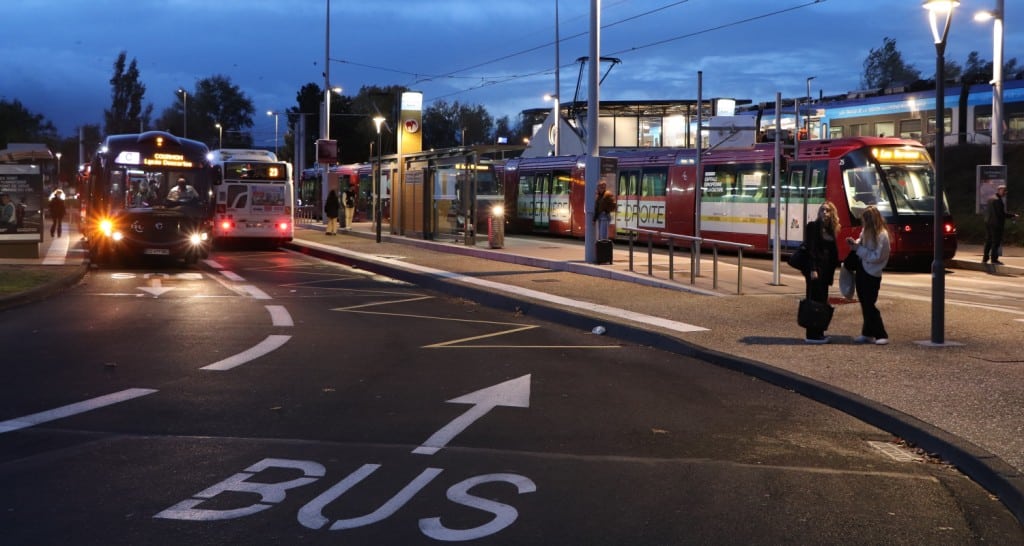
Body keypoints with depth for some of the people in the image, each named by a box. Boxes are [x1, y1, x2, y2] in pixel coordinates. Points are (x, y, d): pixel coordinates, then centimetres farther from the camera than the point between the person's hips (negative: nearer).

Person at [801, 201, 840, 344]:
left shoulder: (831, 230, 14)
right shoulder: (813, 226, -7)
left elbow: (833, 252, 16)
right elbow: (810, 248, -14)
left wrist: (832, 270, 12)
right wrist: (812, 269, -20)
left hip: (826, 269, 7)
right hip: (815, 268, -7)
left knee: (822, 301, 9)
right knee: (814, 300, -6)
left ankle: (819, 333, 16)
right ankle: (812, 335, -3)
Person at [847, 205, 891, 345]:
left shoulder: (882, 235, -20)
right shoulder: (867, 231, 4)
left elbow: (877, 256, -21)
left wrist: (859, 249, -20)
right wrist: (855, 243, -2)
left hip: (872, 274, -8)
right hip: (863, 270, 8)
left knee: (869, 305, -6)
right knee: (865, 304, 12)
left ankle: (882, 335, 1)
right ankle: (867, 334, 21)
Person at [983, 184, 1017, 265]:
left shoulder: (990, 199, 12)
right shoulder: (997, 200, -17)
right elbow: (1001, 213, -19)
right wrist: (1012, 215, -11)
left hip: (988, 222, 9)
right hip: (996, 224, -9)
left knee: (988, 241, 13)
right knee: (996, 242, -2)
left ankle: (985, 259, 16)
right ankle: (994, 259, -1)